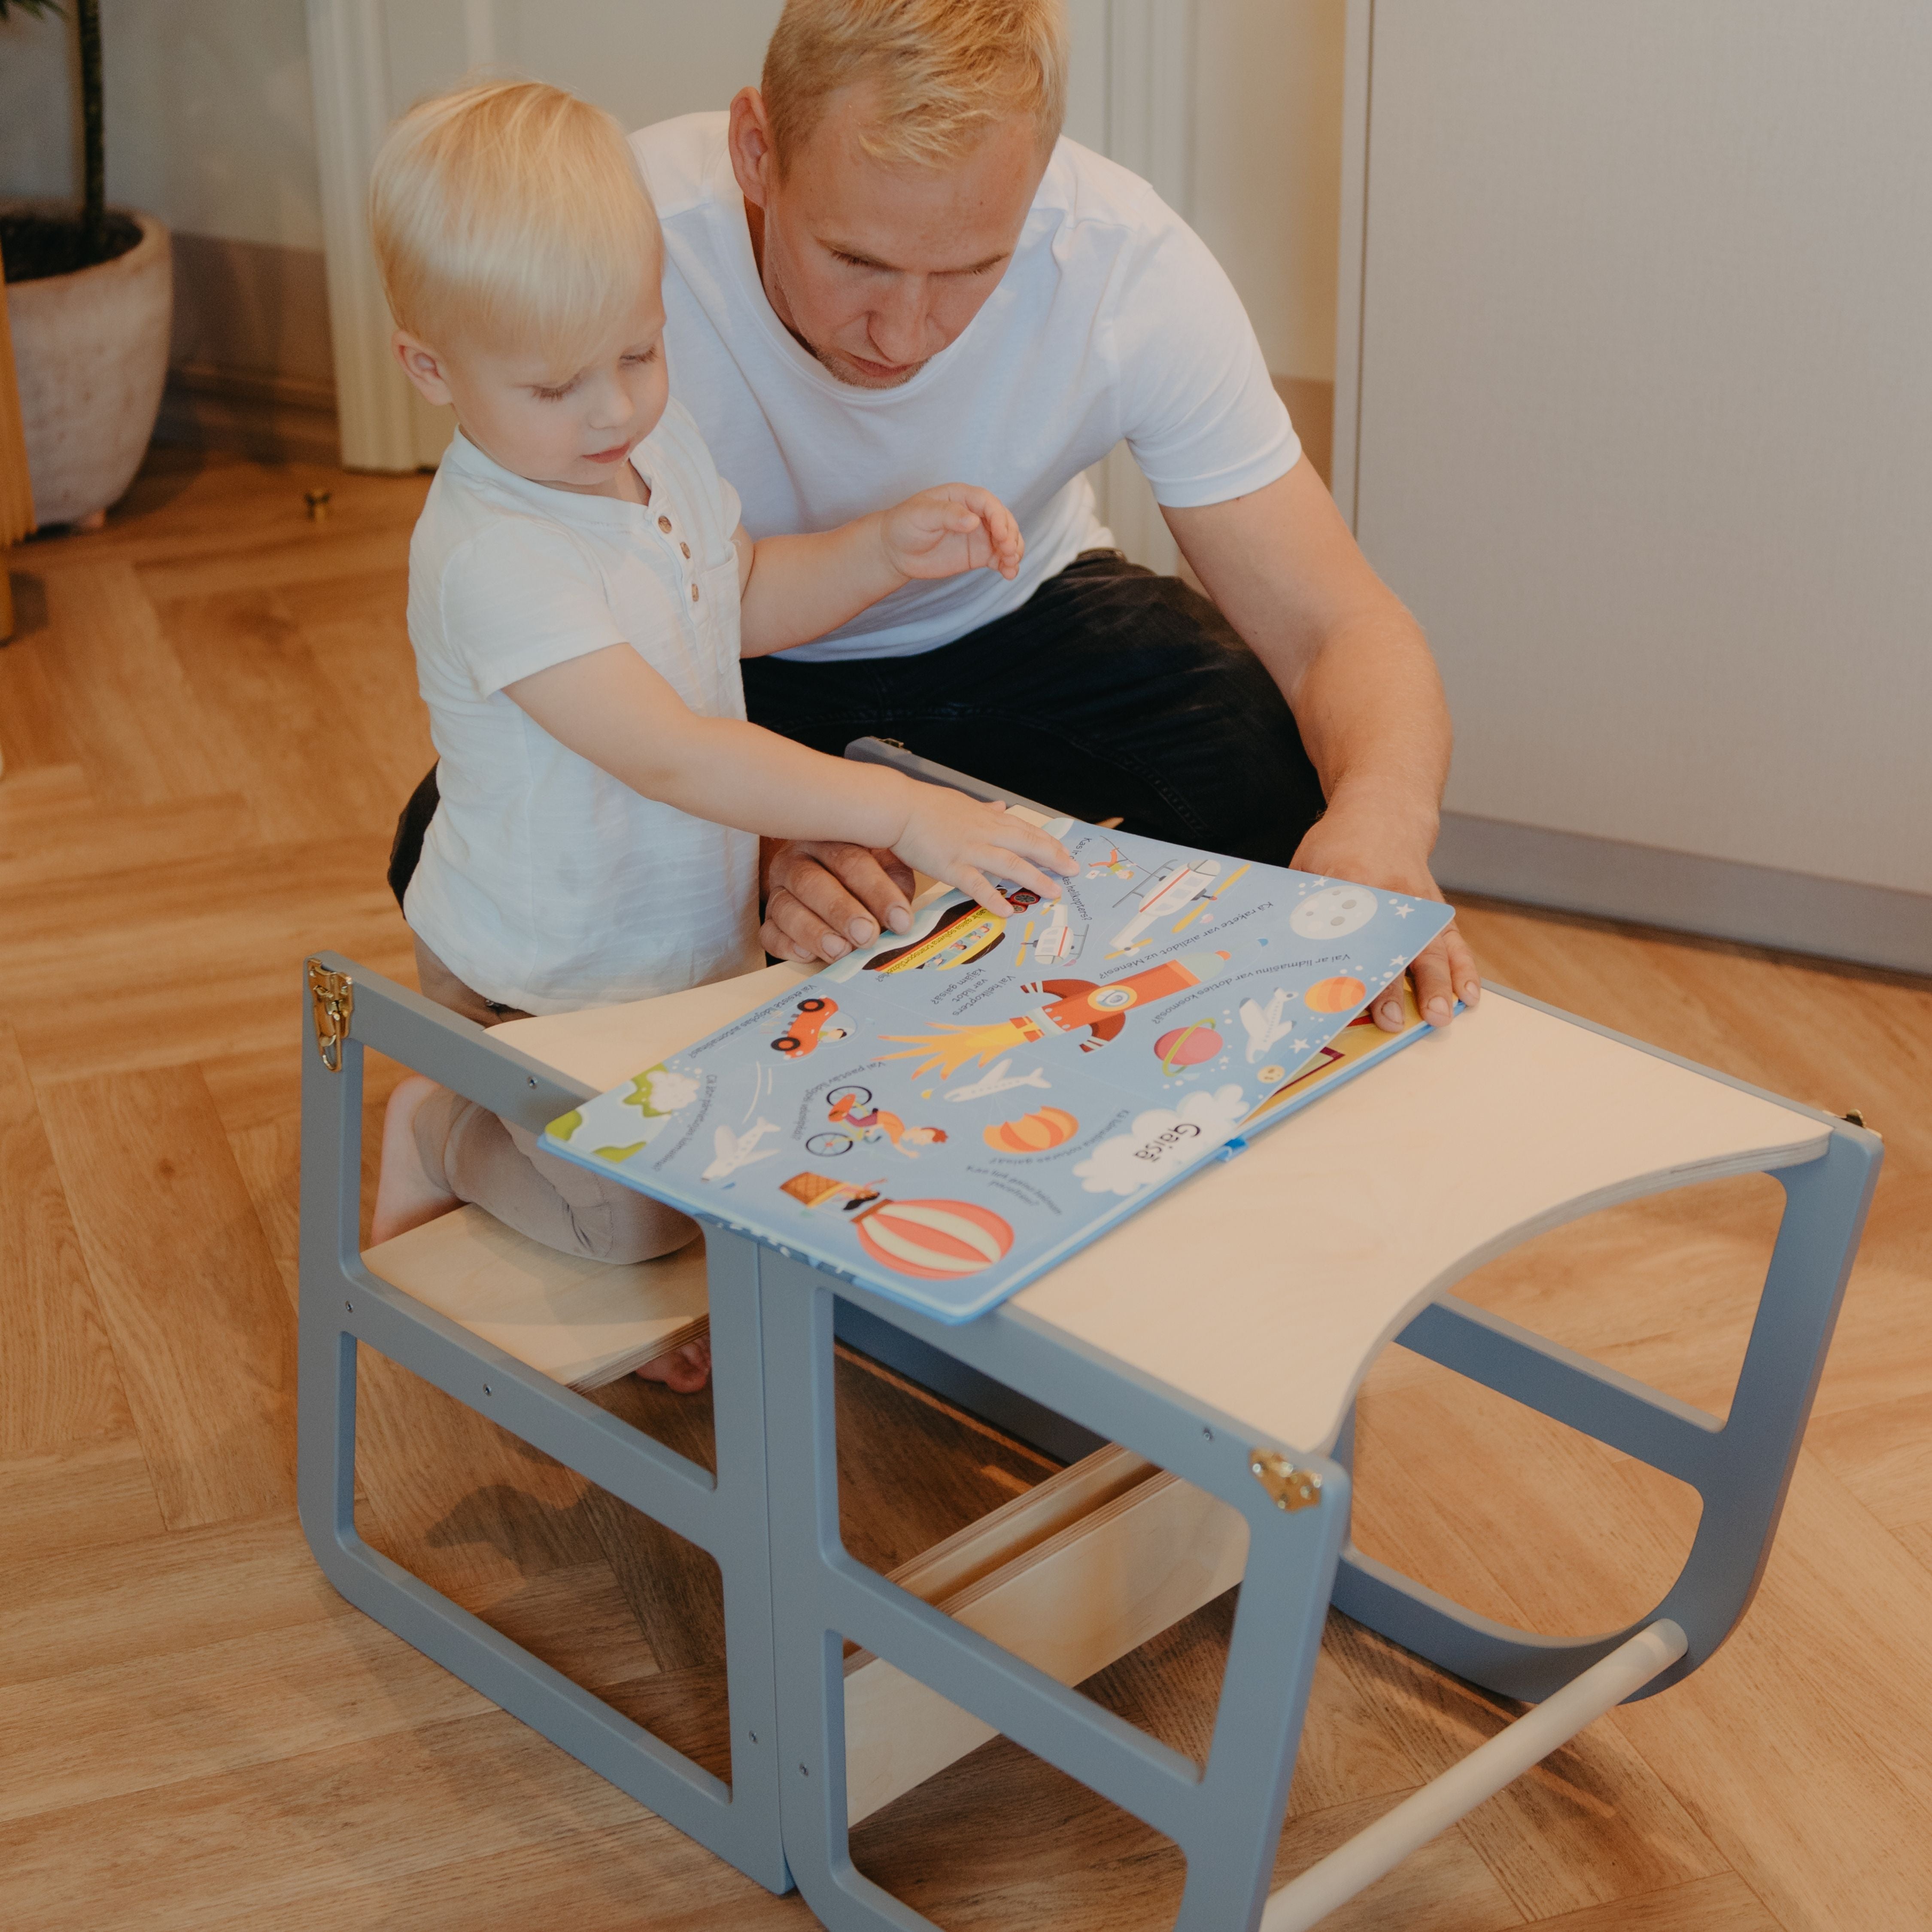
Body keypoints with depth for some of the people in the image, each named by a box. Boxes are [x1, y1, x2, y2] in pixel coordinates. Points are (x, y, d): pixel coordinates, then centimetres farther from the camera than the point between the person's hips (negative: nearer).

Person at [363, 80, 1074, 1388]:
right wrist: (901, 813, -44)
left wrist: (888, 550, -2)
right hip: (548, 978, -8)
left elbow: (745, 596, 16)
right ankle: (443, 1138, 14)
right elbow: (671, 754, -39)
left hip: (699, 929, 8)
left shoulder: (663, 445, -3)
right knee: (638, 1218, -14)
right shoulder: (492, 557, -32)